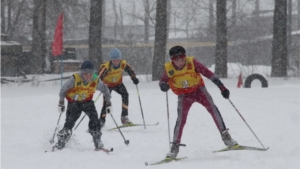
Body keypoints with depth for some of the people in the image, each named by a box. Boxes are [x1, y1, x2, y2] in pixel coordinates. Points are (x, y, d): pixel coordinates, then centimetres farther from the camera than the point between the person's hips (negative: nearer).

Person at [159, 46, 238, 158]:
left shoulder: (192, 63, -19)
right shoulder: (169, 69, -15)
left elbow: (208, 74, -17)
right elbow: (162, 81, 0)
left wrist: (222, 88, -19)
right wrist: (163, 86, -27)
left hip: (198, 90, -1)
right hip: (184, 95, 1)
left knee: (212, 108, -19)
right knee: (181, 119, -11)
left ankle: (225, 136, -15)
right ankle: (175, 147, 2)